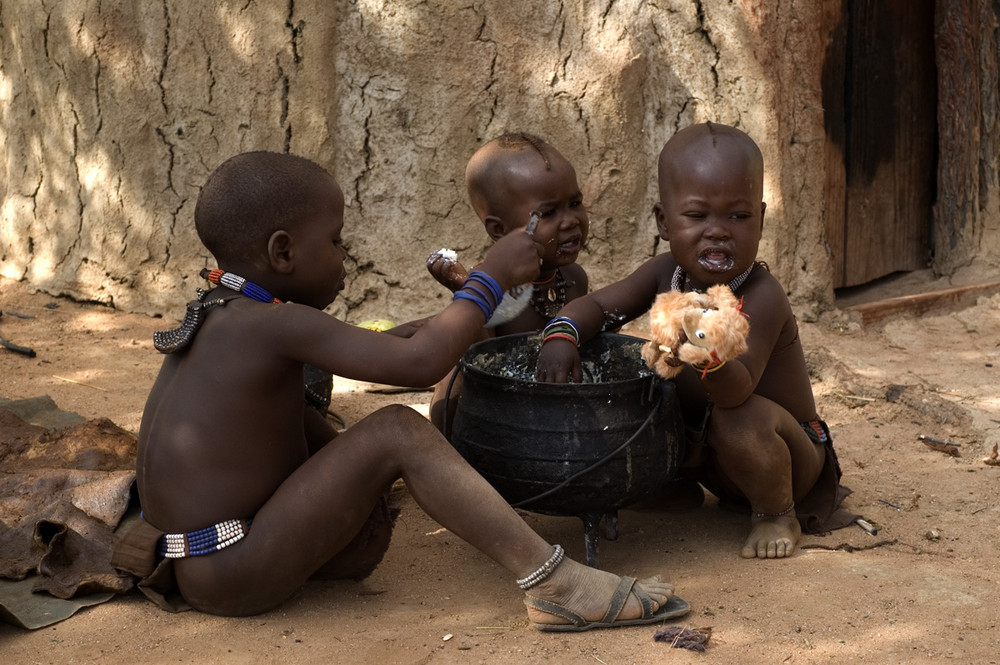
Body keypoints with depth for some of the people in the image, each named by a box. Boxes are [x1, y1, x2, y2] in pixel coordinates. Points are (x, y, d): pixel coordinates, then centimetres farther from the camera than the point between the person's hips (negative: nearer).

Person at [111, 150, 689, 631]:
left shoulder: (216, 316, 11)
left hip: (194, 569, 10)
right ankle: (554, 585, -20)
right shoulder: (279, 325, -17)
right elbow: (422, 362, -22)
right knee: (399, 431, -16)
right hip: (234, 579, -10)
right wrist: (492, 277, -9)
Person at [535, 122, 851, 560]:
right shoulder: (665, 274, -8)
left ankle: (778, 514, -9)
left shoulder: (761, 297, -29)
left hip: (784, 455, -7)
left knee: (738, 419, -38)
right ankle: (680, 486, 20)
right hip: (707, 457, 7)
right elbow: (598, 307, 1)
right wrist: (562, 335, -23)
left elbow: (739, 390, -42)